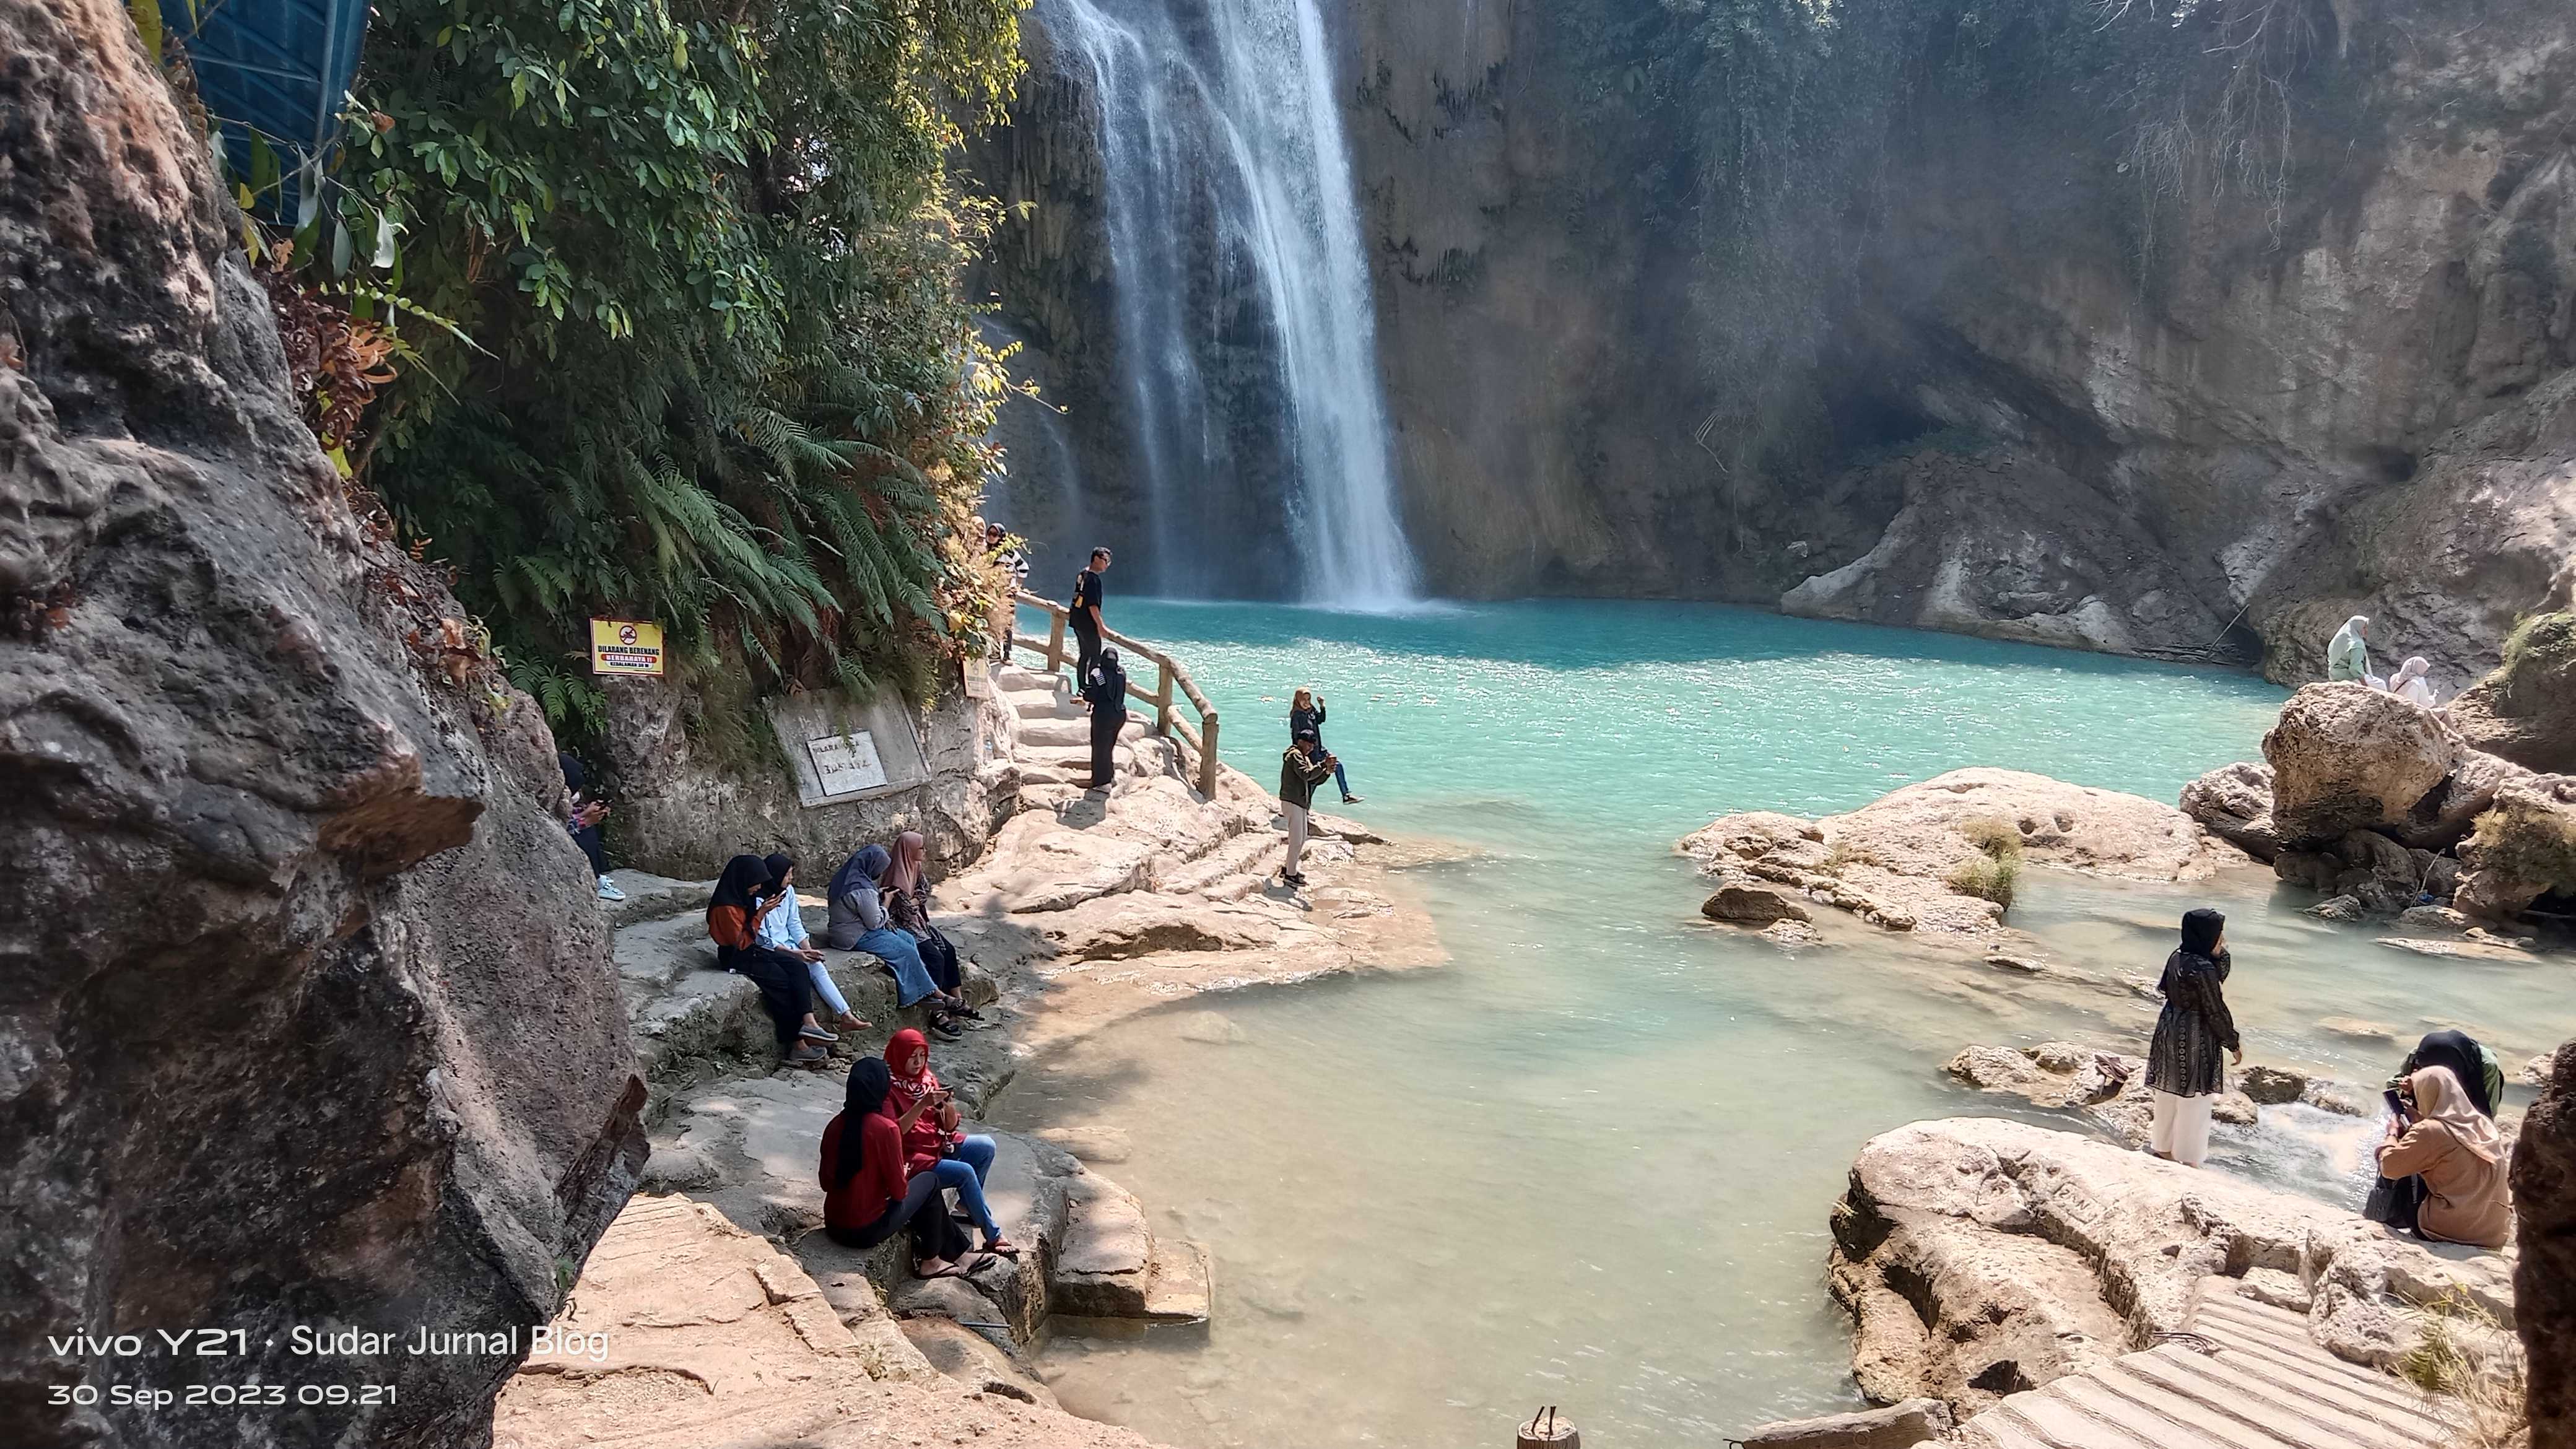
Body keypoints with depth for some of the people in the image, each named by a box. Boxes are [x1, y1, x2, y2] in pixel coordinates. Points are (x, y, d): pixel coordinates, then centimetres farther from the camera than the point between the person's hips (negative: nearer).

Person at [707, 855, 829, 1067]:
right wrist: (760, 914, -19)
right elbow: (741, 942, -18)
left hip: (752, 950, 9)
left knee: (798, 968, -11)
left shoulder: (744, 898, 8)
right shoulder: (726, 907, -20)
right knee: (781, 981, -20)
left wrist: (765, 909, 1)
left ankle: (808, 1022, -26)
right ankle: (796, 1045, -14)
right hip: (736, 956, -9)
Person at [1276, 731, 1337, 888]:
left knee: (1301, 839, 18)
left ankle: (1288, 868, 28)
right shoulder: (1295, 755, -10)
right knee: (1296, 840, -9)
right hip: (1292, 802, -11)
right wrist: (1324, 764, -27)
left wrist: (1327, 771, -1)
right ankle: (1290, 875, -4)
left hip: (1300, 803, 11)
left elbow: (1315, 780, 15)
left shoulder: (1304, 758, 21)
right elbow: (1306, 775, -26)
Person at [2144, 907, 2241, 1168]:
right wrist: (2234, 1044, -5)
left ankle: (2164, 1150, 34)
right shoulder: (2203, 968, -25)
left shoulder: (2178, 957, 0)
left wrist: (2221, 953, -6)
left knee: (2169, 1094, 20)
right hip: (2195, 1040, -9)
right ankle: (2189, 1160, 17)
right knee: (2193, 1101, 6)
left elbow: (2219, 977, 11)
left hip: (2170, 1032, 9)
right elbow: (2215, 1011, -18)